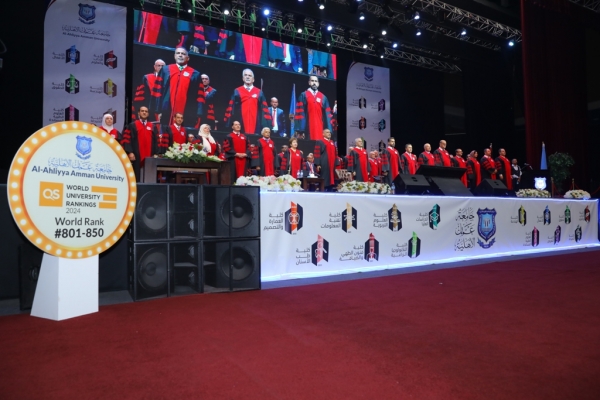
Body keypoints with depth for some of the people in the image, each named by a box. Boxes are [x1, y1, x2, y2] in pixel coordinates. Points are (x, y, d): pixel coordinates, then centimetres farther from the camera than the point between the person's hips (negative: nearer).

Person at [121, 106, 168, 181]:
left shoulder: (153, 127, 16)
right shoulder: (132, 125, 8)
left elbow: (157, 141, 11)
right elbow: (127, 139, 0)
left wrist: (156, 154, -1)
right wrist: (130, 152, -12)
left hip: (150, 157, 2)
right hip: (136, 156, -2)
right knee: (136, 177, -3)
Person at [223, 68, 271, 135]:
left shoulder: (259, 92, 12)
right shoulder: (237, 91, 10)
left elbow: (265, 109, 9)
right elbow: (230, 107, 6)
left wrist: (267, 125, 1)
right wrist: (227, 124, -2)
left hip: (255, 124, 1)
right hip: (240, 124, -1)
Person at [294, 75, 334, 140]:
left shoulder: (323, 97, 15)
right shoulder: (303, 95, 6)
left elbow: (327, 114, 11)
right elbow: (300, 112, -2)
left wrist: (328, 130, 2)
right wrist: (300, 130, -12)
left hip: (320, 127, 3)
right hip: (308, 128, -3)